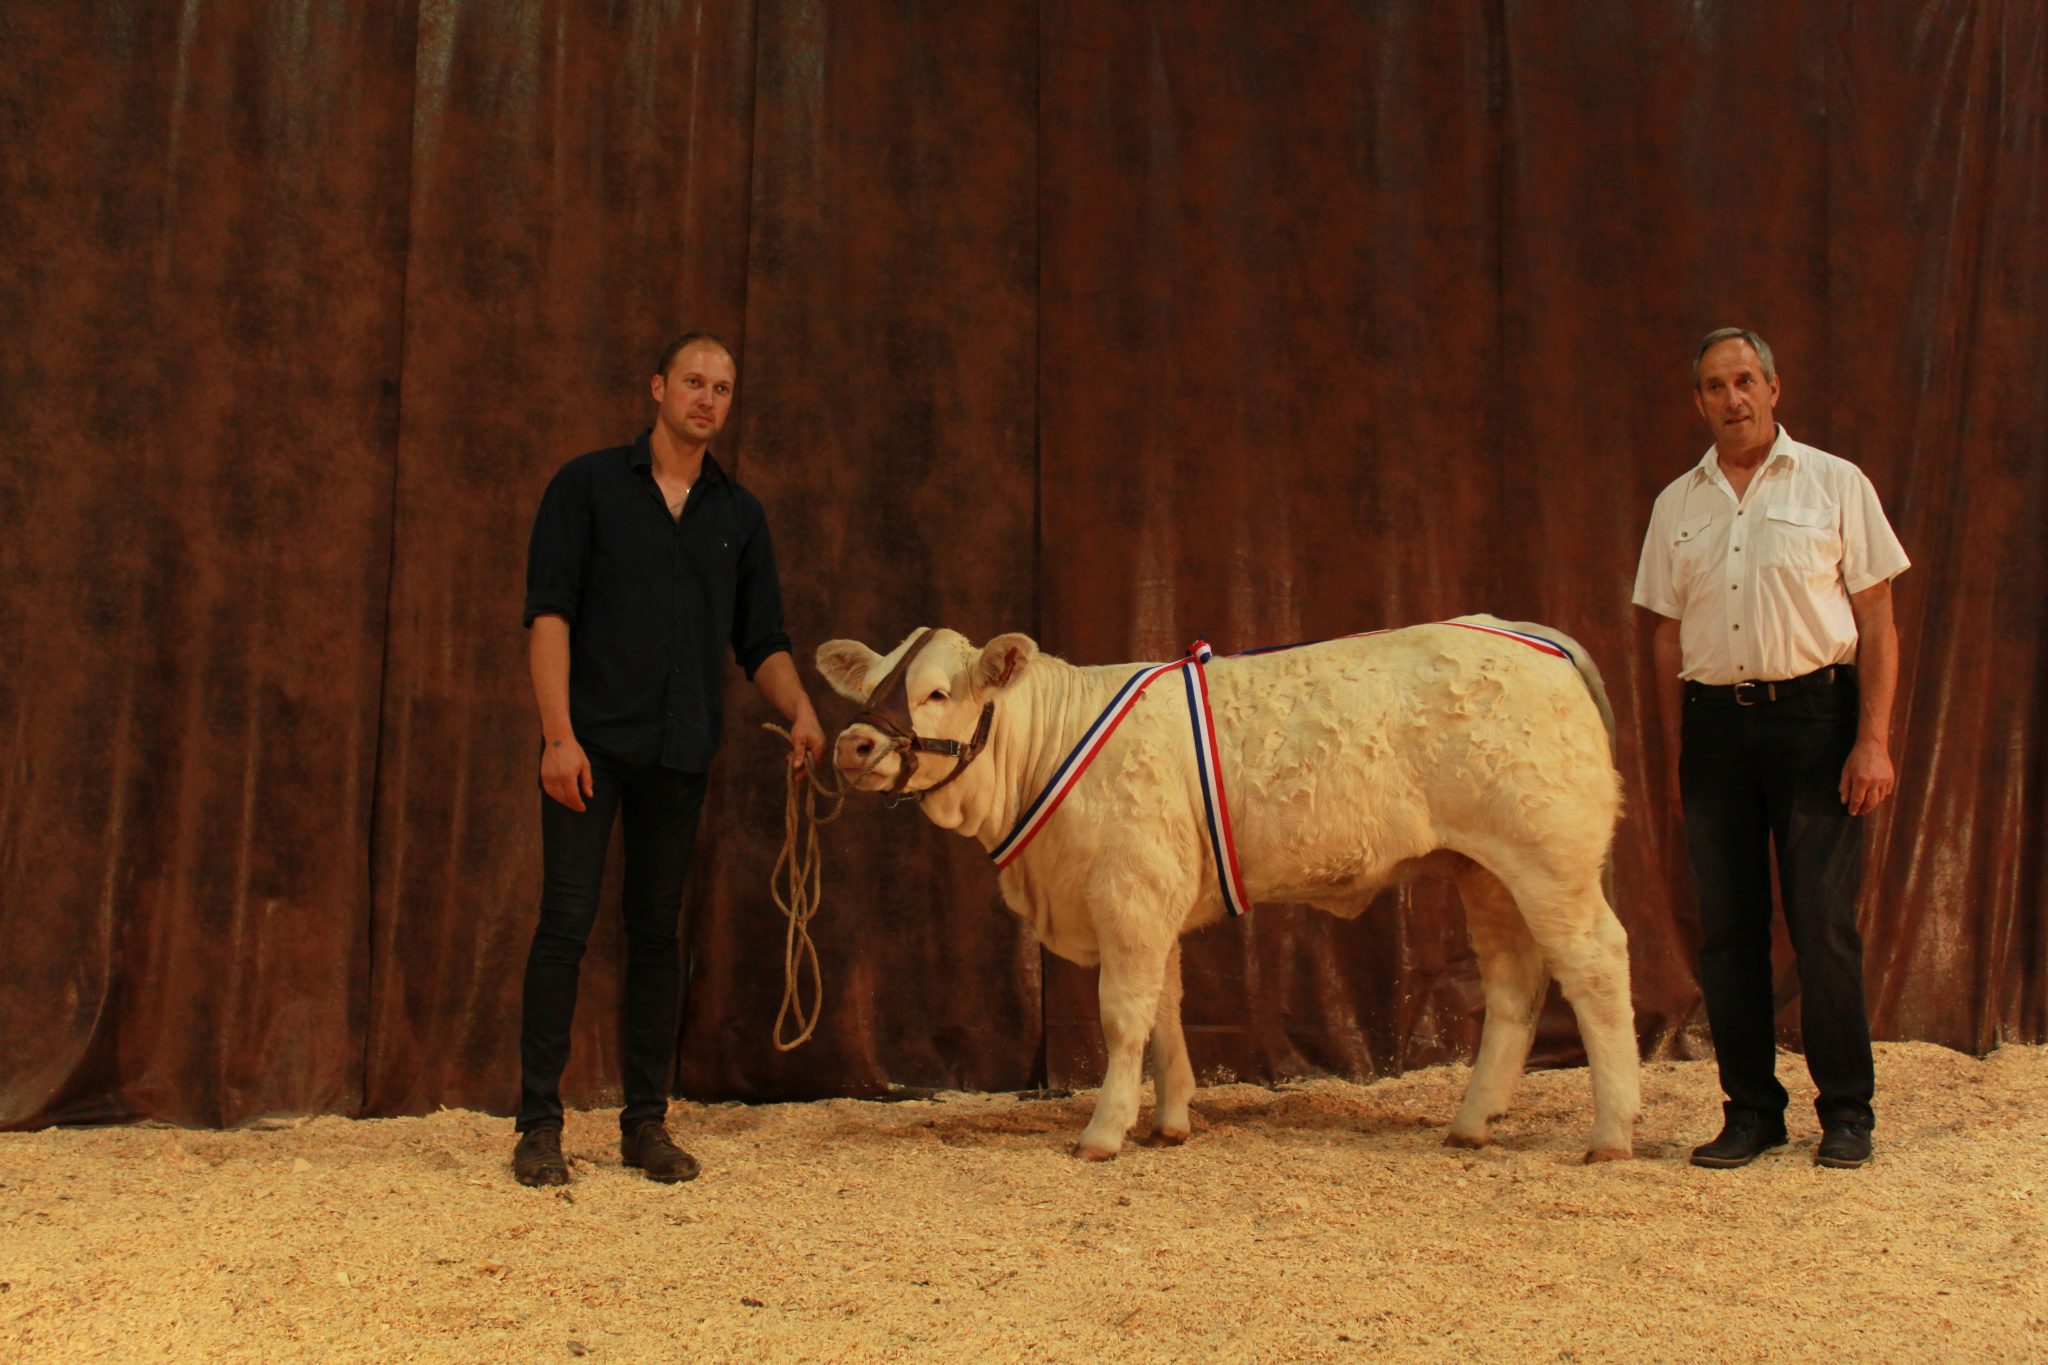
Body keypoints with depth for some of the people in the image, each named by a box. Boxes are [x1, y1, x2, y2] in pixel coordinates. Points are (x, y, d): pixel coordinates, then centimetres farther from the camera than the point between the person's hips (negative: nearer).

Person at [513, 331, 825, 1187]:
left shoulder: (738, 515, 13)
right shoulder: (590, 484, 2)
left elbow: (761, 640, 14)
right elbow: (548, 611, -4)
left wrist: (799, 712, -5)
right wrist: (558, 732, -13)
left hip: (680, 752, 4)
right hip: (590, 740, -3)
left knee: (656, 932, 7)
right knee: (566, 922, -5)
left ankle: (646, 1123, 14)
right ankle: (539, 1124, 1)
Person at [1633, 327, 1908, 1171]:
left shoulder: (1835, 485, 2)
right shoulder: (1677, 505, 11)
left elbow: (1876, 622, 1)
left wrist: (1874, 740, -8)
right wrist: (1676, 757, 10)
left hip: (1814, 714, -3)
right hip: (1715, 722, 3)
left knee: (1823, 924, -3)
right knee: (1728, 929, 5)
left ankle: (1847, 1114, 9)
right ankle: (1751, 1111, 15)